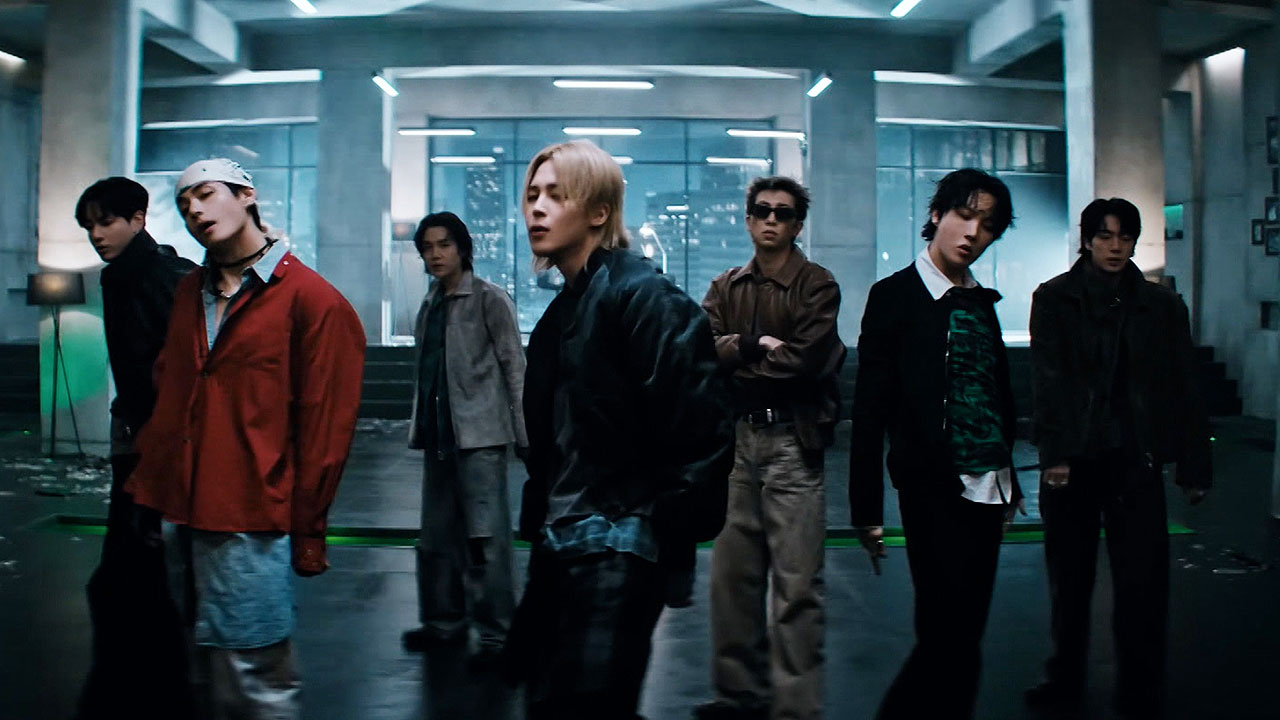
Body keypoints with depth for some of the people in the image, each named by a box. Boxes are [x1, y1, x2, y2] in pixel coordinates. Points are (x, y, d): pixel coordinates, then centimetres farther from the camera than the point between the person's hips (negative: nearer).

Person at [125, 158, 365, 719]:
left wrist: (306, 531, -7)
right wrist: (147, 486, 10)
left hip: (249, 526, -7)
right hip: (181, 515, 7)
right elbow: (166, 399, 19)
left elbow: (325, 426, -8)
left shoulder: (312, 300, -8)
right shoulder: (190, 293, 14)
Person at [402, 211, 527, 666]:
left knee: (485, 536, -8)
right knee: (437, 535, 13)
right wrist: (419, 425, 11)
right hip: (438, 435, 7)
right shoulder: (430, 306, 15)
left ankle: (495, 632, -1)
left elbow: (514, 369, -6)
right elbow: (425, 372, 17)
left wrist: (523, 435, -10)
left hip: (479, 435, -7)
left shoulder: (489, 300, -4)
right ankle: (444, 619, 26)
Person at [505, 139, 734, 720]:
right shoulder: (564, 309, 16)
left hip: (619, 545, -9)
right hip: (564, 542, 9)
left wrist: (671, 530, -18)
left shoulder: (640, 294, -12)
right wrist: (541, 519, 15)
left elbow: (703, 425, -19)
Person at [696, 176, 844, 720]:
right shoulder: (726, 288, 12)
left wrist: (734, 360, -5)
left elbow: (803, 360, -16)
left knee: (795, 584, -4)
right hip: (735, 437, 5)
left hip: (792, 441, -5)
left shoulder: (817, 286, -3)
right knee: (732, 574, 12)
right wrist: (755, 343, -17)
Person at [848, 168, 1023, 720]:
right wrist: (867, 509, -12)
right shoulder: (895, 296, -6)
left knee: (963, 634, 12)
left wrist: (1009, 481, 16)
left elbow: (1000, 398, 17)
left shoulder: (982, 302, 13)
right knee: (948, 639, -6)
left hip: (986, 489, 7)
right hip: (934, 493, -6)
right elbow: (869, 410, -9)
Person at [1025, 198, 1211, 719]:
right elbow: (1049, 378, -6)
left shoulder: (1161, 305, 8)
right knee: (1069, 578, 9)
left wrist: (1194, 465, 4)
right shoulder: (1055, 299, 4)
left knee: (1142, 583, -2)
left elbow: (1183, 390, 9)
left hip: (1136, 460, 1)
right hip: (1072, 458, 0)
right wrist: (1055, 452, -17)